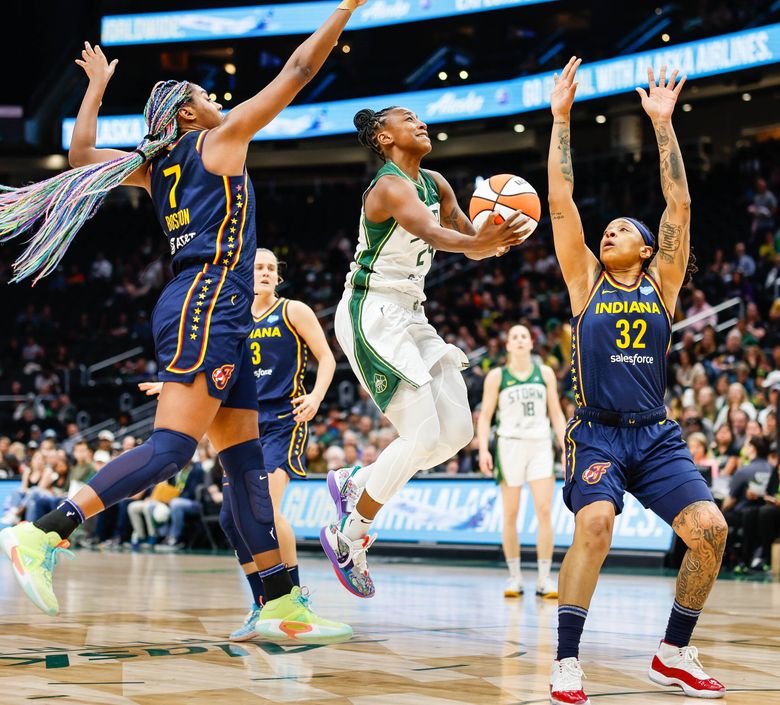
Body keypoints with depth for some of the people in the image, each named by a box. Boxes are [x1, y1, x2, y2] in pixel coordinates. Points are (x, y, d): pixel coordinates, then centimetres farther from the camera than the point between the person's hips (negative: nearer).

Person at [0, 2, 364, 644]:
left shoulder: (155, 166, 20)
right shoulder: (220, 139, 3)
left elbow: (82, 155, 33)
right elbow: (298, 71, 4)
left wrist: (96, 87, 43)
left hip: (213, 317, 9)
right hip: (208, 301, -9)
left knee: (247, 461, 4)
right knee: (170, 447, -18)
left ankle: (282, 605, 2)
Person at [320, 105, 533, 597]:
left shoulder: (435, 184, 12)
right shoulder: (390, 187, -16)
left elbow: (470, 238, 5)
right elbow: (432, 233, -36)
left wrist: (495, 239, -19)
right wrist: (476, 241, -56)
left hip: (409, 316, 9)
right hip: (372, 315, -9)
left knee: (457, 431, 4)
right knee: (423, 436, -15)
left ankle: (354, 483, 19)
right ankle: (346, 539, -2)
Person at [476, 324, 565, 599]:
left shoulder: (545, 373, 9)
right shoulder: (497, 376, 3)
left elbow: (556, 413, 11)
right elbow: (485, 415, 3)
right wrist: (483, 449, -9)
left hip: (540, 445, 1)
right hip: (509, 444, -1)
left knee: (545, 510, -9)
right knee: (510, 514, 2)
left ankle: (544, 578, -6)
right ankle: (515, 577, 11)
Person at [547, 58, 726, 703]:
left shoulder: (662, 283, 11)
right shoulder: (585, 282, 9)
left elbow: (680, 204, 3)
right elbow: (561, 202, 3)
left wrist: (663, 123, 0)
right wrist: (561, 118, 1)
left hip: (656, 435, 3)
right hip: (598, 432, -2)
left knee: (710, 530, -12)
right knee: (595, 523, -28)